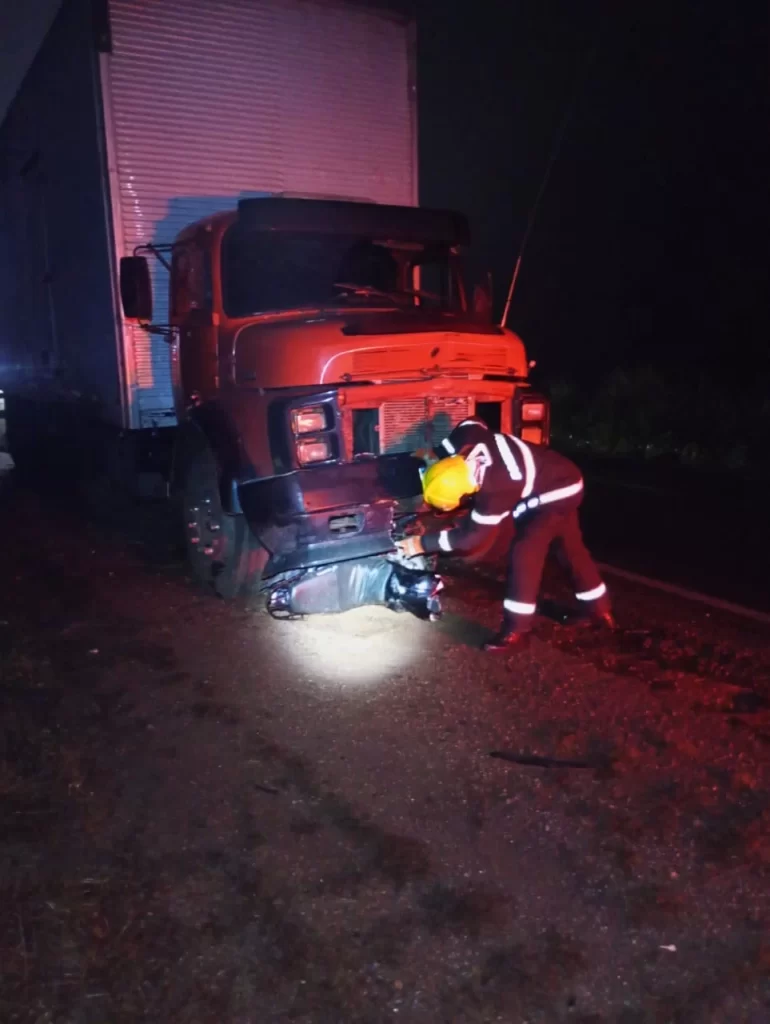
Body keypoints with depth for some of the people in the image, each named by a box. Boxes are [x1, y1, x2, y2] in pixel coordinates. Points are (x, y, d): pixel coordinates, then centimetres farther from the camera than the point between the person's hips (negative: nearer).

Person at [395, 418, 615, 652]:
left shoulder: (496, 490, -39)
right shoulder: (467, 439, -23)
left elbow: (470, 538, -29)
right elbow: (474, 423, 4)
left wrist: (422, 544, -23)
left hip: (556, 494, -9)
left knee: (524, 554, -16)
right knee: (572, 548, 19)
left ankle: (516, 632, -8)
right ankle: (600, 610, 35)